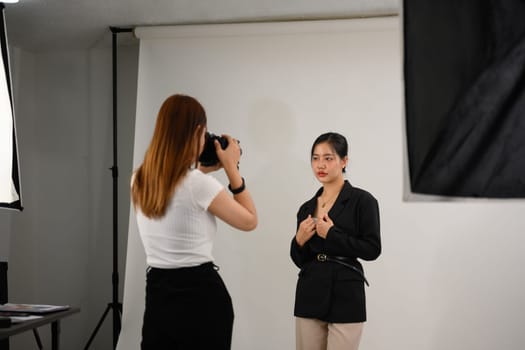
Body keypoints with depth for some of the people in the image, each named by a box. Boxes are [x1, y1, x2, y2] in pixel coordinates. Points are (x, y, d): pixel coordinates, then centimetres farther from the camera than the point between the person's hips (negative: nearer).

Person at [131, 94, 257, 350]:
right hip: (201, 296, -6)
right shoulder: (199, 184, -18)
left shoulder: (139, 180, 2)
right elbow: (249, 221, -3)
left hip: (157, 294, 6)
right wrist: (231, 168, 1)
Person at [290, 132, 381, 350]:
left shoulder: (362, 201, -4)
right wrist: (299, 241, -5)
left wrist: (332, 234, -15)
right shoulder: (306, 208, 12)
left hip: (345, 298, -5)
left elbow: (372, 249, -11)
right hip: (310, 296, 5)